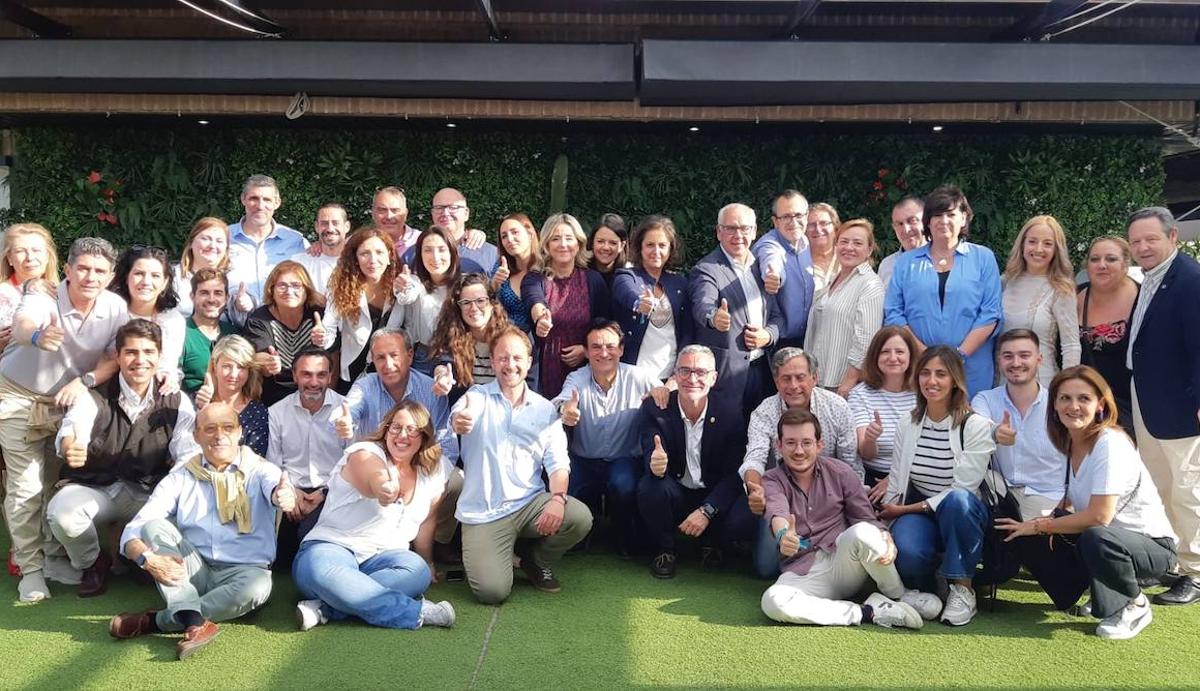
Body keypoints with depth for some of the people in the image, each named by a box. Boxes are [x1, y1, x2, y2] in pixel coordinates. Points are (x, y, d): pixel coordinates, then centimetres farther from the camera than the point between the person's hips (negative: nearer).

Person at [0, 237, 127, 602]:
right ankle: (31, 567, 8)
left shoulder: (115, 307, -14)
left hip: (69, 401, 3)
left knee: (59, 482, 10)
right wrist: (37, 335, -70)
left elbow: (114, 358, -11)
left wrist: (85, 381, -30)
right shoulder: (44, 298, -24)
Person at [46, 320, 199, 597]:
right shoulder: (94, 397, -7)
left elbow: (188, 453, -16)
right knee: (62, 514, -32)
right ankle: (92, 562, 3)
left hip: (146, 496, 1)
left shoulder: (176, 402, -2)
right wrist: (71, 447, -54)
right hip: (92, 488, -1)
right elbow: (69, 433, -28)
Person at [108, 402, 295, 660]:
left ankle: (157, 620, -17)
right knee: (154, 525, -18)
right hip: (191, 572, 2)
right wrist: (147, 557, -25)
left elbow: (274, 488, -25)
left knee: (258, 585, -34)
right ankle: (195, 622, -34)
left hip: (243, 570, -2)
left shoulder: (260, 470, 1)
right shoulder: (181, 478, 6)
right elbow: (133, 530, -2)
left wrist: (282, 495, -51)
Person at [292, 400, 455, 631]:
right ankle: (418, 612, -38)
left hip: (382, 558, 4)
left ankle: (324, 608, -33)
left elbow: (426, 521, 19)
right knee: (321, 571, -40)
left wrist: (427, 564, 24)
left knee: (418, 571, -31)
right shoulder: (365, 455, -6)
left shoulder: (432, 473, 9)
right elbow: (377, 483, -28)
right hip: (331, 547, -4)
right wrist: (385, 490, -43)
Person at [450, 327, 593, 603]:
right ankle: (481, 557, 18)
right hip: (482, 514, -3)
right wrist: (458, 420, -48)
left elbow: (558, 463, 2)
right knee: (492, 591, -20)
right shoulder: (478, 396, 1)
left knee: (580, 517, -24)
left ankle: (536, 560, 8)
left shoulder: (545, 409, 7)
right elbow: (462, 414, -22)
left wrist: (557, 498, -19)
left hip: (529, 504, 3)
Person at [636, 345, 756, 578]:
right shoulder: (654, 408, -10)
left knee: (743, 520, -29)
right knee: (649, 487, -32)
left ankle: (712, 543, 8)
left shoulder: (731, 410, -10)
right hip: (674, 495, 0)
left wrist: (707, 511, -23)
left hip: (715, 497, 0)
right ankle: (664, 550, -3)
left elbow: (734, 472, -10)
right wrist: (655, 465, -46)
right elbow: (650, 457, -20)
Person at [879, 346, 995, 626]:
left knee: (958, 499, -38)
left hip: (960, 516, -2)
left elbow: (962, 490, -14)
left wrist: (907, 509, -14)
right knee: (905, 551, -33)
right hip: (917, 516, 2)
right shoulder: (908, 427, 5)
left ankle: (962, 588, -19)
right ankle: (923, 589, 4)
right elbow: (894, 487, 4)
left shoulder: (976, 426, -8)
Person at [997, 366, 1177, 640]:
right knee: (1032, 542, -9)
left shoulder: (1111, 444, -24)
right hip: (1105, 539, 7)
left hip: (1153, 546, -7)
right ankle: (1102, 598, 10)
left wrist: (1039, 526, -19)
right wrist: (1051, 520, -11)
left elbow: (1099, 516, -29)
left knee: (1095, 539, -38)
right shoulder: (1070, 442, 0)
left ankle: (1135, 605, -7)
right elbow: (1073, 498, 11)